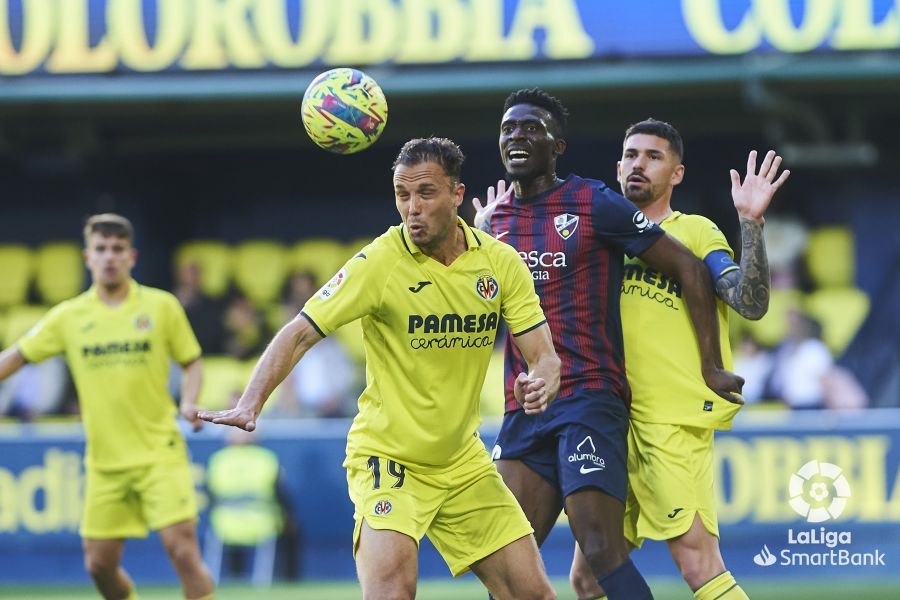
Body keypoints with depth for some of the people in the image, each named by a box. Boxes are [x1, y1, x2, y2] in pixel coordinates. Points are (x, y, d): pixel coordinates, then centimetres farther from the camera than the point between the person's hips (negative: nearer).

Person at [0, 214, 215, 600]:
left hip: (160, 455, -3)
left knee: (183, 550, -15)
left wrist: (188, 403, -9)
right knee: (100, 565, 3)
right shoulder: (69, 317, 5)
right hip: (105, 462, 3)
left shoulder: (162, 307, 1)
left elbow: (192, 362, 9)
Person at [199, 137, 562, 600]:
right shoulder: (379, 262, -16)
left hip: (464, 464, 5)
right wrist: (250, 404, -33)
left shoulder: (500, 263, -4)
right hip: (387, 456, -5)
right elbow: (299, 334, -18)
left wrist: (541, 384, -26)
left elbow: (544, 356, -2)